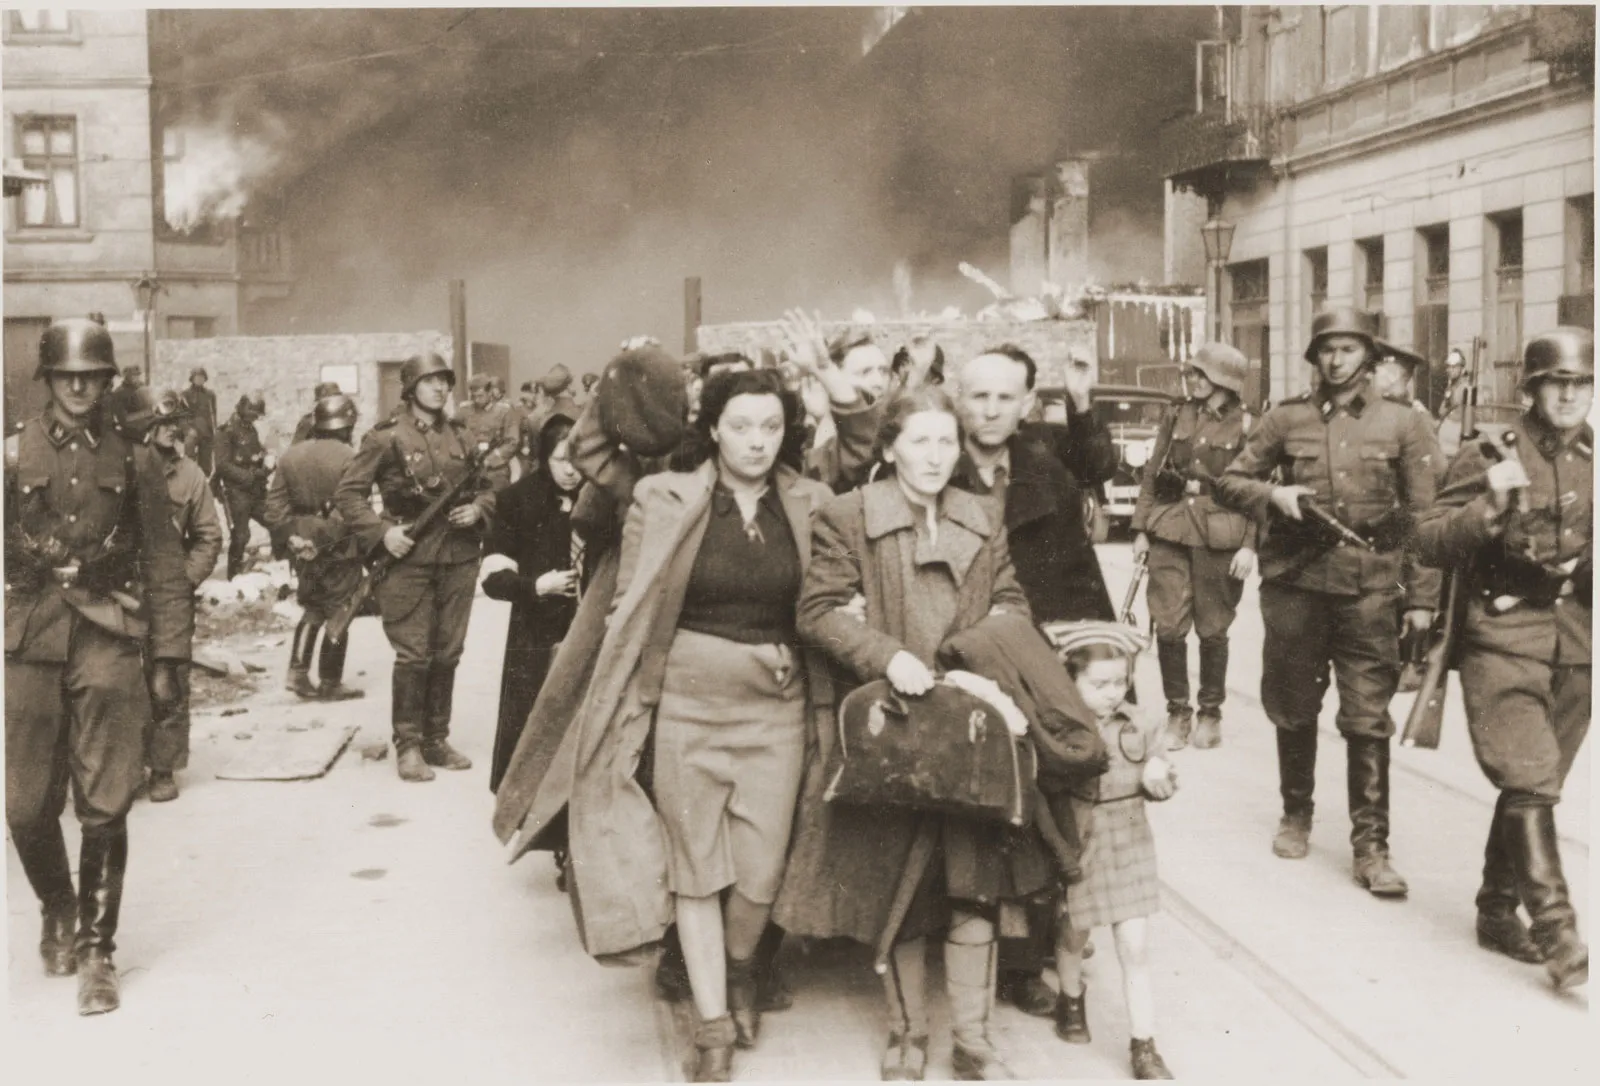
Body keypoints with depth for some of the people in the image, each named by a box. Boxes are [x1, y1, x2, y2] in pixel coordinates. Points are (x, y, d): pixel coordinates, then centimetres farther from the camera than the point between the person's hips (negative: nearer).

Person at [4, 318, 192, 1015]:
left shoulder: (134, 463, 5)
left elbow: (164, 565, 6)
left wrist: (167, 657, 2)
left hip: (109, 644, -1)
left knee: (105, 809, 0)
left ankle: (95, 950, 13)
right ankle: (57, 912, 34)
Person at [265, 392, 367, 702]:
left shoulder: (291, 455, 4)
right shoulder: (348, 458, -15)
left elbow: (274, 506, 1)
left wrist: (288, 537, 0)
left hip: (304, 550, 6)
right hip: (340, 550, -6)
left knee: (312, 610, 21)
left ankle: (298, 671, 13)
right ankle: (330, 683, 11)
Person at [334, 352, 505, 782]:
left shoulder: (460, 435, 10)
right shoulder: (386, 437, -4)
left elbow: (495, 482, 18)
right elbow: (346, 493, -4)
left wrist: (479, 508, -2)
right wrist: (382, 532, -14)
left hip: (459, 557, 5)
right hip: (409, 557, -5)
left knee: (447, 654, 9)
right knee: (413, 655, -4)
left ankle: (436, 739, 21)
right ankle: (408, 746, 7)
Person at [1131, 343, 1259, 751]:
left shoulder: (1245, 425, -1)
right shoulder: (1176, 418, 10)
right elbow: (1150, 474, 11)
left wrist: (1250, 545, -11)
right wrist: (1141, 529, 5)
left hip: (1219, 536, -3)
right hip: (1170, 529, 3)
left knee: (1213, 629, 6)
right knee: (1168, 625, -2)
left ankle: (1211, 713, 21)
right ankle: (1177, 712, 12)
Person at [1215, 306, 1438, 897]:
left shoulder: (1403, 423, 3)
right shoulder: (1286, 418, 6)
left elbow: (1423, 517, 3)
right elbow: (1228, 482, 10)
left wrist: (1421, 595, -1)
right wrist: (1273, 494, -11)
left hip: (1370, 589, -2)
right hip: (1295, 582, 2)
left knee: (1368, 720, -4)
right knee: (1293, 709, 12)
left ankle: (1371, 847, 2)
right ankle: (1296, 815, 32)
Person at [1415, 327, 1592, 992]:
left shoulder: (1592, 463, 11)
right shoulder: (1490, 458, -2)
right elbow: (1431, 544, -7)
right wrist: (1488, 511, -22)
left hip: (1578, 650, 5)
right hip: (1503, 643, -5)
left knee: (1535, 788, 12)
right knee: (1529, 785, -14)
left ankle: (1497, 910, 25)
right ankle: (1556, 932, -13)